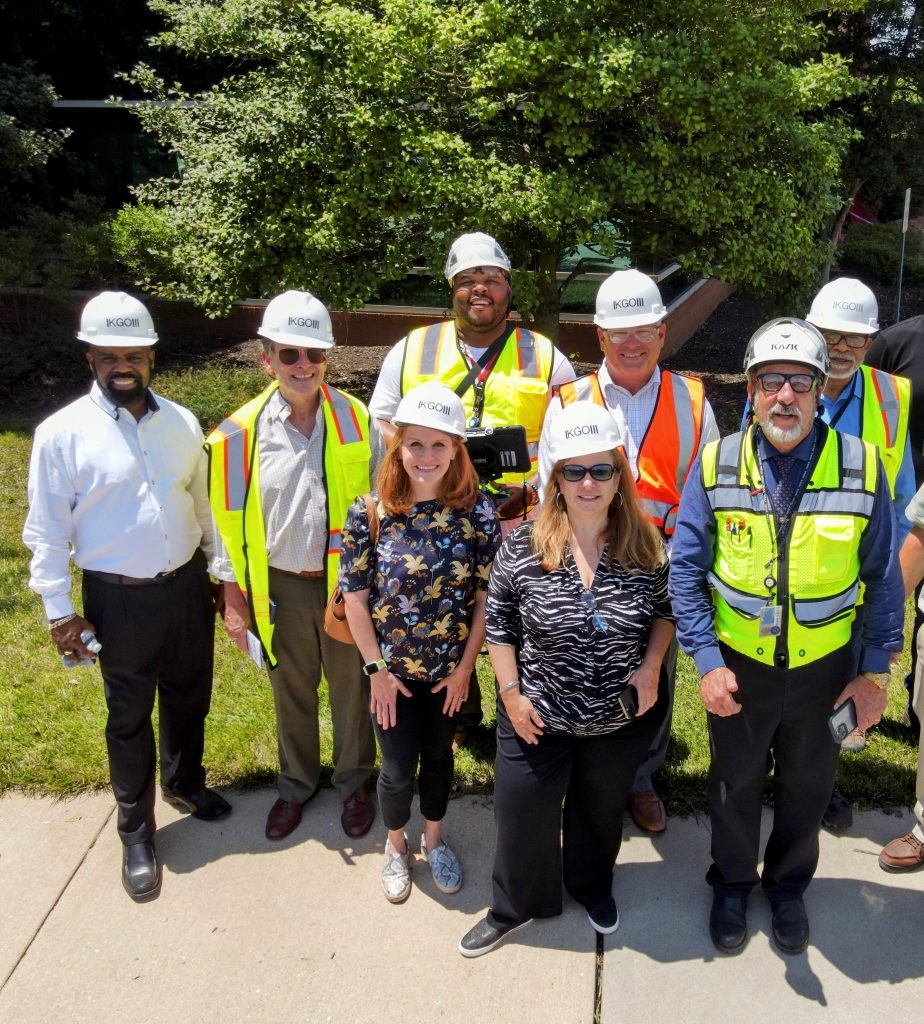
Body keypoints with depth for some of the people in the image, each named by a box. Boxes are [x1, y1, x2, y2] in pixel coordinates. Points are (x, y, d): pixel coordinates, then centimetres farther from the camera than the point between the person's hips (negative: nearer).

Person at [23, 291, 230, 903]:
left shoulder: (182, 423, -1)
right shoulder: (63, 434, -13)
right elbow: (48, 532, -8)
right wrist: (59, 611, -8)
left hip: (188, 585, 4)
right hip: (120, 600, -4)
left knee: (189, 697, 21)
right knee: (130, 718, 12)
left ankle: (185, 783, 48)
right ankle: (137, 835, 30)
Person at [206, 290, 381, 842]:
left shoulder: (357, 419, -8)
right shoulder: (242, 434, -9)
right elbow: (230, 521, -1)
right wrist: (233, 597, 2)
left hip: (347, 580, 0)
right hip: (281, 586, 1)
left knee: (352, 688, 15)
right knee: (292, 693, 19)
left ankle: (354, 782, 39)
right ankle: (296, 785, 42)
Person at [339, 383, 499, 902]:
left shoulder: (479, 512, -14)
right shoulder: (369, 513, -15)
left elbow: (486, 598, -8)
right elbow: (355, 597, -9)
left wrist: (465, 668, -6)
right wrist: (377, 669, -8)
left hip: (449, 669, 1)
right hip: (392, 670, -1)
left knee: (439, 757, 20)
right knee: (399, 767, 11)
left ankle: (435, 839, 46)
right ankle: (396, 846, 40)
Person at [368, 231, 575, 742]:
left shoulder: (544, 358, 5)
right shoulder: (412, 350, 7)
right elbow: (381, 424, 8)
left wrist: (531, 489, -11)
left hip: (519, 527, -1)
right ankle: (459, 716, 37)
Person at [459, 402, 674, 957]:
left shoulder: (647, 546, -12)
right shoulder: (522, 547, -16)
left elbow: (665, 609, 4)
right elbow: (500, 624, -5)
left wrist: (652, 664, -11)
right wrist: (511, 692, -8)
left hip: (621, 718, 2)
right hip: (539, 717, -1)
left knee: (601, 809, 25)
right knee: (523, 815, 14)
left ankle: (593, 886, 55)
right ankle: (513, 907, 42)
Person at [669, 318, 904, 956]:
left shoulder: (862, 466, -12)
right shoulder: (715, 465, -12)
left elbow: (884, 580, -4)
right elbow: (686, 571, -8)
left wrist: (875, 672, -3)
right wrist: (707, 662, -13)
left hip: (825, 665, 1)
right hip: (738, 664, 0)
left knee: (807, 784, 20)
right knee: (736, 782, 19)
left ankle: (789, 886, 47)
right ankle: (732, 885, 45)